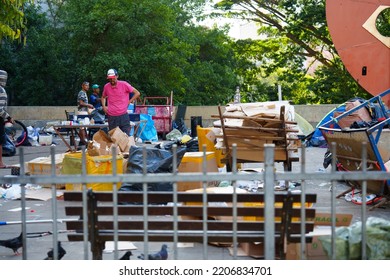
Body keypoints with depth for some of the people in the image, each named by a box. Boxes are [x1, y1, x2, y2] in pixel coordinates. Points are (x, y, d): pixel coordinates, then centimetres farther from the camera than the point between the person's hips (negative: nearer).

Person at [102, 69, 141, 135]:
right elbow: (103, 97, 26)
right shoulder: (106, 86, 5)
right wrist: (104, 106, 10)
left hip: (123, 115, -3)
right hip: (111, 117, 3)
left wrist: (128, 102, -4)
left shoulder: (124, 84, -5)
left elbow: (137, 93, 1)